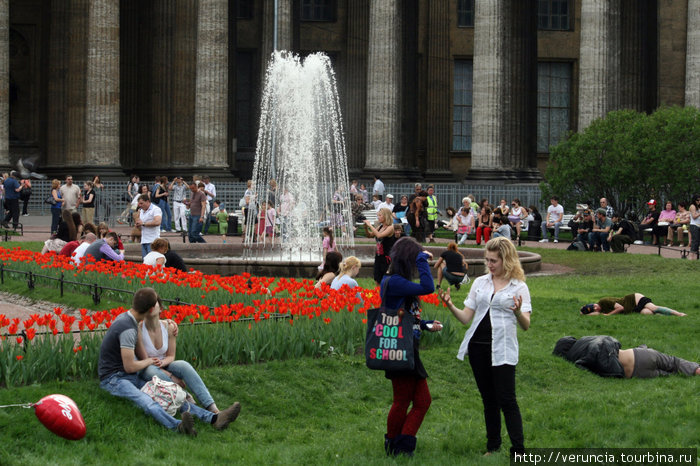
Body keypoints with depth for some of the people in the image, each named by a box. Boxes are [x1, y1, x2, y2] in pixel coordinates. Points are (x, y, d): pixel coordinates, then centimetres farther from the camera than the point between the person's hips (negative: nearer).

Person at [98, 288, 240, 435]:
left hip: (131, 378, 11)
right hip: (113, 378, -11)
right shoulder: (128, 330, -22)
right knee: (145, 401, -39)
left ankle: (213, 418, -23)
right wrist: (149, 361, 0)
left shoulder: (125, 317, 10)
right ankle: (178, 426, -68)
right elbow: (130, 367, -20)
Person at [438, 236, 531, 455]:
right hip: (478, 347, 5)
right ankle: (492, 447, 22)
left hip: (502, 350, -5)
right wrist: (450, 306, -9)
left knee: (506, 400, -9)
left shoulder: (519, 287, -2)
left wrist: (518, 312, -30)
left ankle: (518, 449, -4)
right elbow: (466, 318, 8)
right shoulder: (480, 283, 11)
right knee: (489, 399, 13)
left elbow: (526, 325, -9)